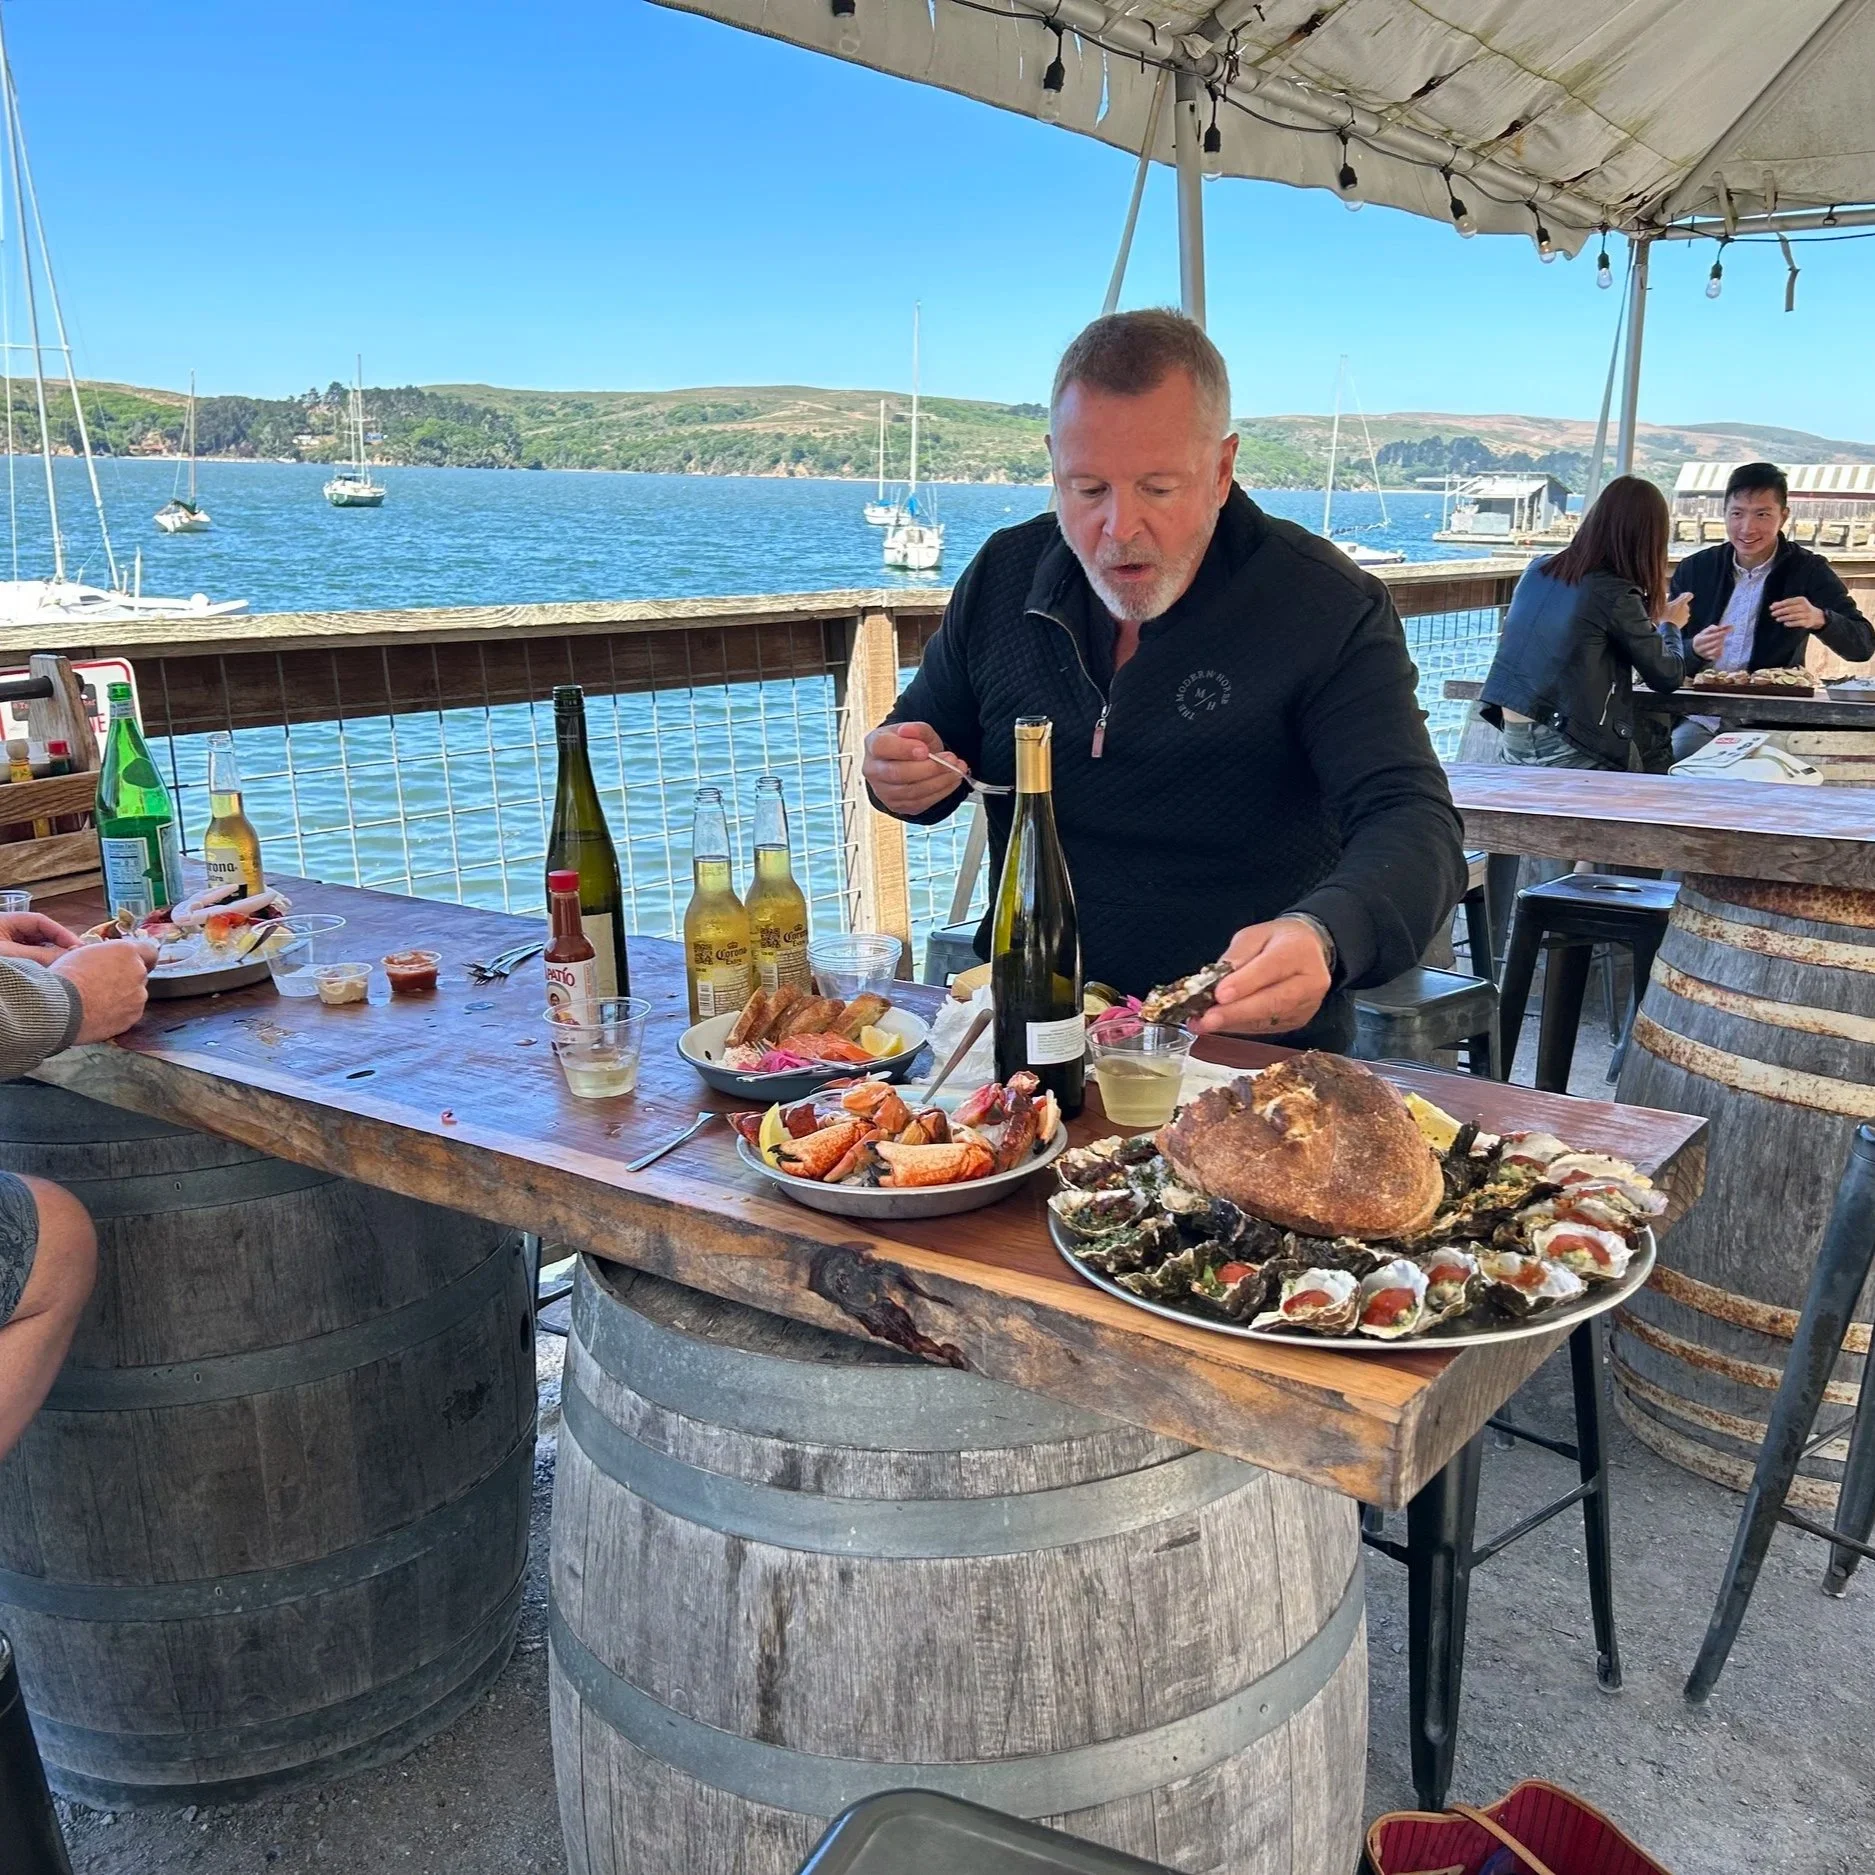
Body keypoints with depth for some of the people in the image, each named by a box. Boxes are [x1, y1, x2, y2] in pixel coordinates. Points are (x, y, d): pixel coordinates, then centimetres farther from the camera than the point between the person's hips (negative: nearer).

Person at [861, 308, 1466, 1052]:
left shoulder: (1330, 610, -8)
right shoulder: (1002, 577, 5)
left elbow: (1414, 826, -18)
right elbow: (925, 732, 20)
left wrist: (1322, 937, -41)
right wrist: (901, 776, -6)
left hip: (1252, 1049, -3)